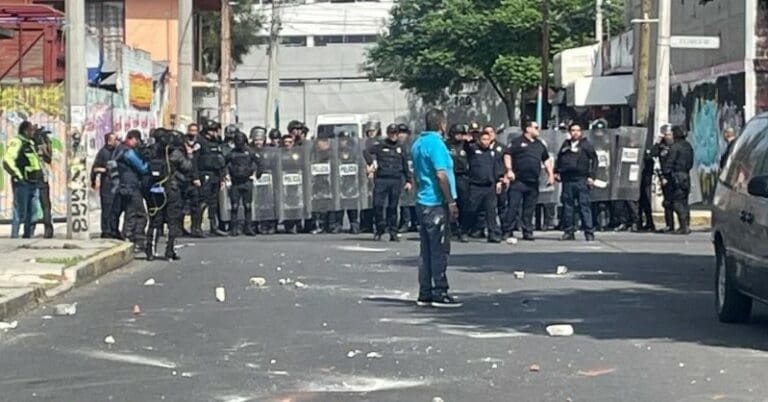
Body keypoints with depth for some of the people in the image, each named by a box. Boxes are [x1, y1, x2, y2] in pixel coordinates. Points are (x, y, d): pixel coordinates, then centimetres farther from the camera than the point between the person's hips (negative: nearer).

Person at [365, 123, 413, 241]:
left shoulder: (400, 148, 15)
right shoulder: (380, 146, 7)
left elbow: (405, 166, 19)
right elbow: (367, 152, -5)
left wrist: (409, 180, 16)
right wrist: (370, 163, -20)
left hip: (396, 180, 2)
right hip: (381, 179, -2)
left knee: (393, 207, 3)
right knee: (377, 204, -9)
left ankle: (393, 231, 8)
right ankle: (380, 228, 5)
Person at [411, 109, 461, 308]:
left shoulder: (417, 143, 13)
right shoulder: (436, 144, -14)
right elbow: (441, 175, -19)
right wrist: (451, 202, -15)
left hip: (422, 202, 9)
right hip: (437, 203, -9)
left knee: (427, 250, 11)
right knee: (439, 250, -4)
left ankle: (425, 293, 12)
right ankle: (439, 293, -3)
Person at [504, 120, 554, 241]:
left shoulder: (539, 144, 20)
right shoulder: (517, 142, 0)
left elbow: (546, 159, 26)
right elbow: (507, 155, -6)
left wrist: (550, 174, 18)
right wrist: (509, 170, -16)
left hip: (533, 182, 6)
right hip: (518, 181, -6)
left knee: (529, 208, 8)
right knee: (513, 206, -8)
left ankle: (527, 232, 13)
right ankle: (507, 231, -6)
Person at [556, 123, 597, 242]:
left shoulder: (586, 145, 4)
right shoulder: (565, 145, 16)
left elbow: (594, 160, 3)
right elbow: (559, 159, 25)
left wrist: (591, 176, -5)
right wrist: (556, 171, 13)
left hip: (581, 180, -4)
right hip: (567, 180, 4)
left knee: (584, 206, -7)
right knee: (567, 206, 5)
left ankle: (589, 232, -6)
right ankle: (568, 231, 12)